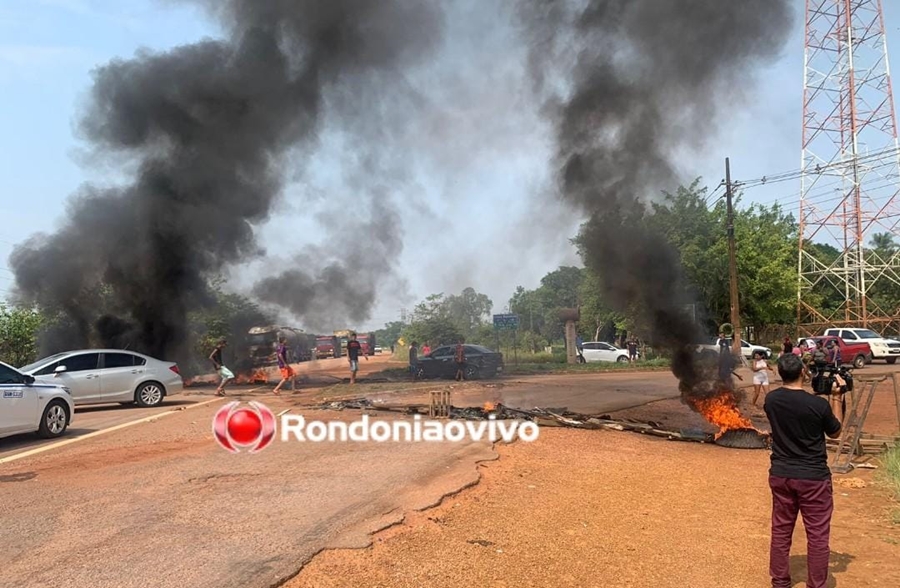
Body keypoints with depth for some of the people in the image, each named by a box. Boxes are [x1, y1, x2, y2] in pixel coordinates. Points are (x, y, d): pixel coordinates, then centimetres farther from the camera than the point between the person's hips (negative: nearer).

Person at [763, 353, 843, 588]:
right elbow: (835, 432, 3)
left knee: (781, 531, 14)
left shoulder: (771, 400, -5)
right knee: (817, 535, 9)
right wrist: (835, 398, 6)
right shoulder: (819, 404, -17)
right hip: (813, 477, -4)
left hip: (780, 475, 4)